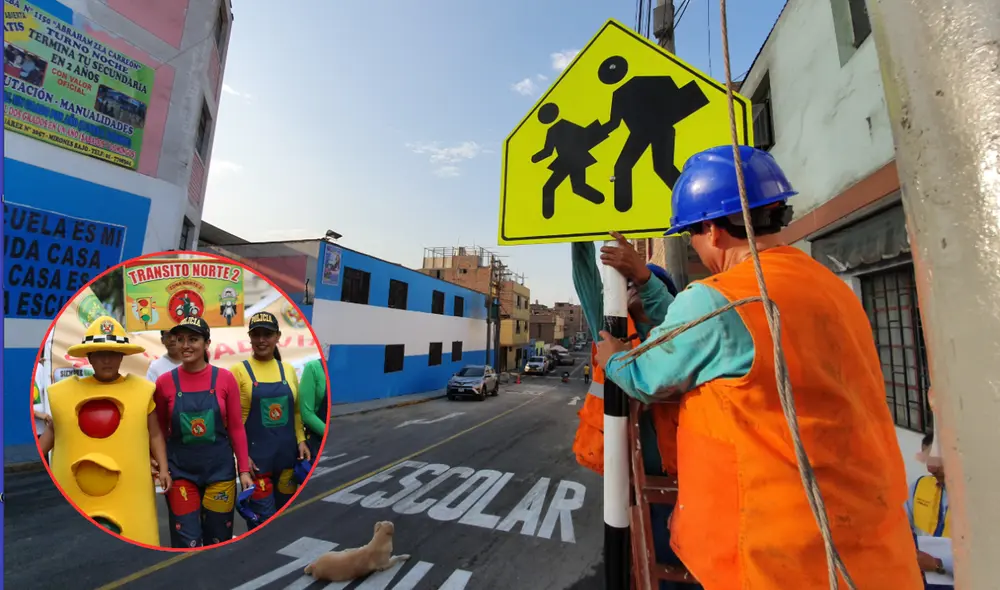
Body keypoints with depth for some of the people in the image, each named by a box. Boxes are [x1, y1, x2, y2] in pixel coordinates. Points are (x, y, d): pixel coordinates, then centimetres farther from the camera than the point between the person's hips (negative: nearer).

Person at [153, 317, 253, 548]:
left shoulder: (225, 378, -7)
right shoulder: (165, 382, -5)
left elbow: (236, 428, -3)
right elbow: (159, 430, 6)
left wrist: (244, 470, -3)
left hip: (219, 468, 0)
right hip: (180, 470, 0)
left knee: (218, 538, 14)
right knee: (187, 541, 7)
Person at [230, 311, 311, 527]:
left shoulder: (288, 369, 5)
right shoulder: (239, 370, -6)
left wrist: (301, 440, 3)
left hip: (287, 454, 4)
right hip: (256, 457, -4)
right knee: (264, 518, 3)